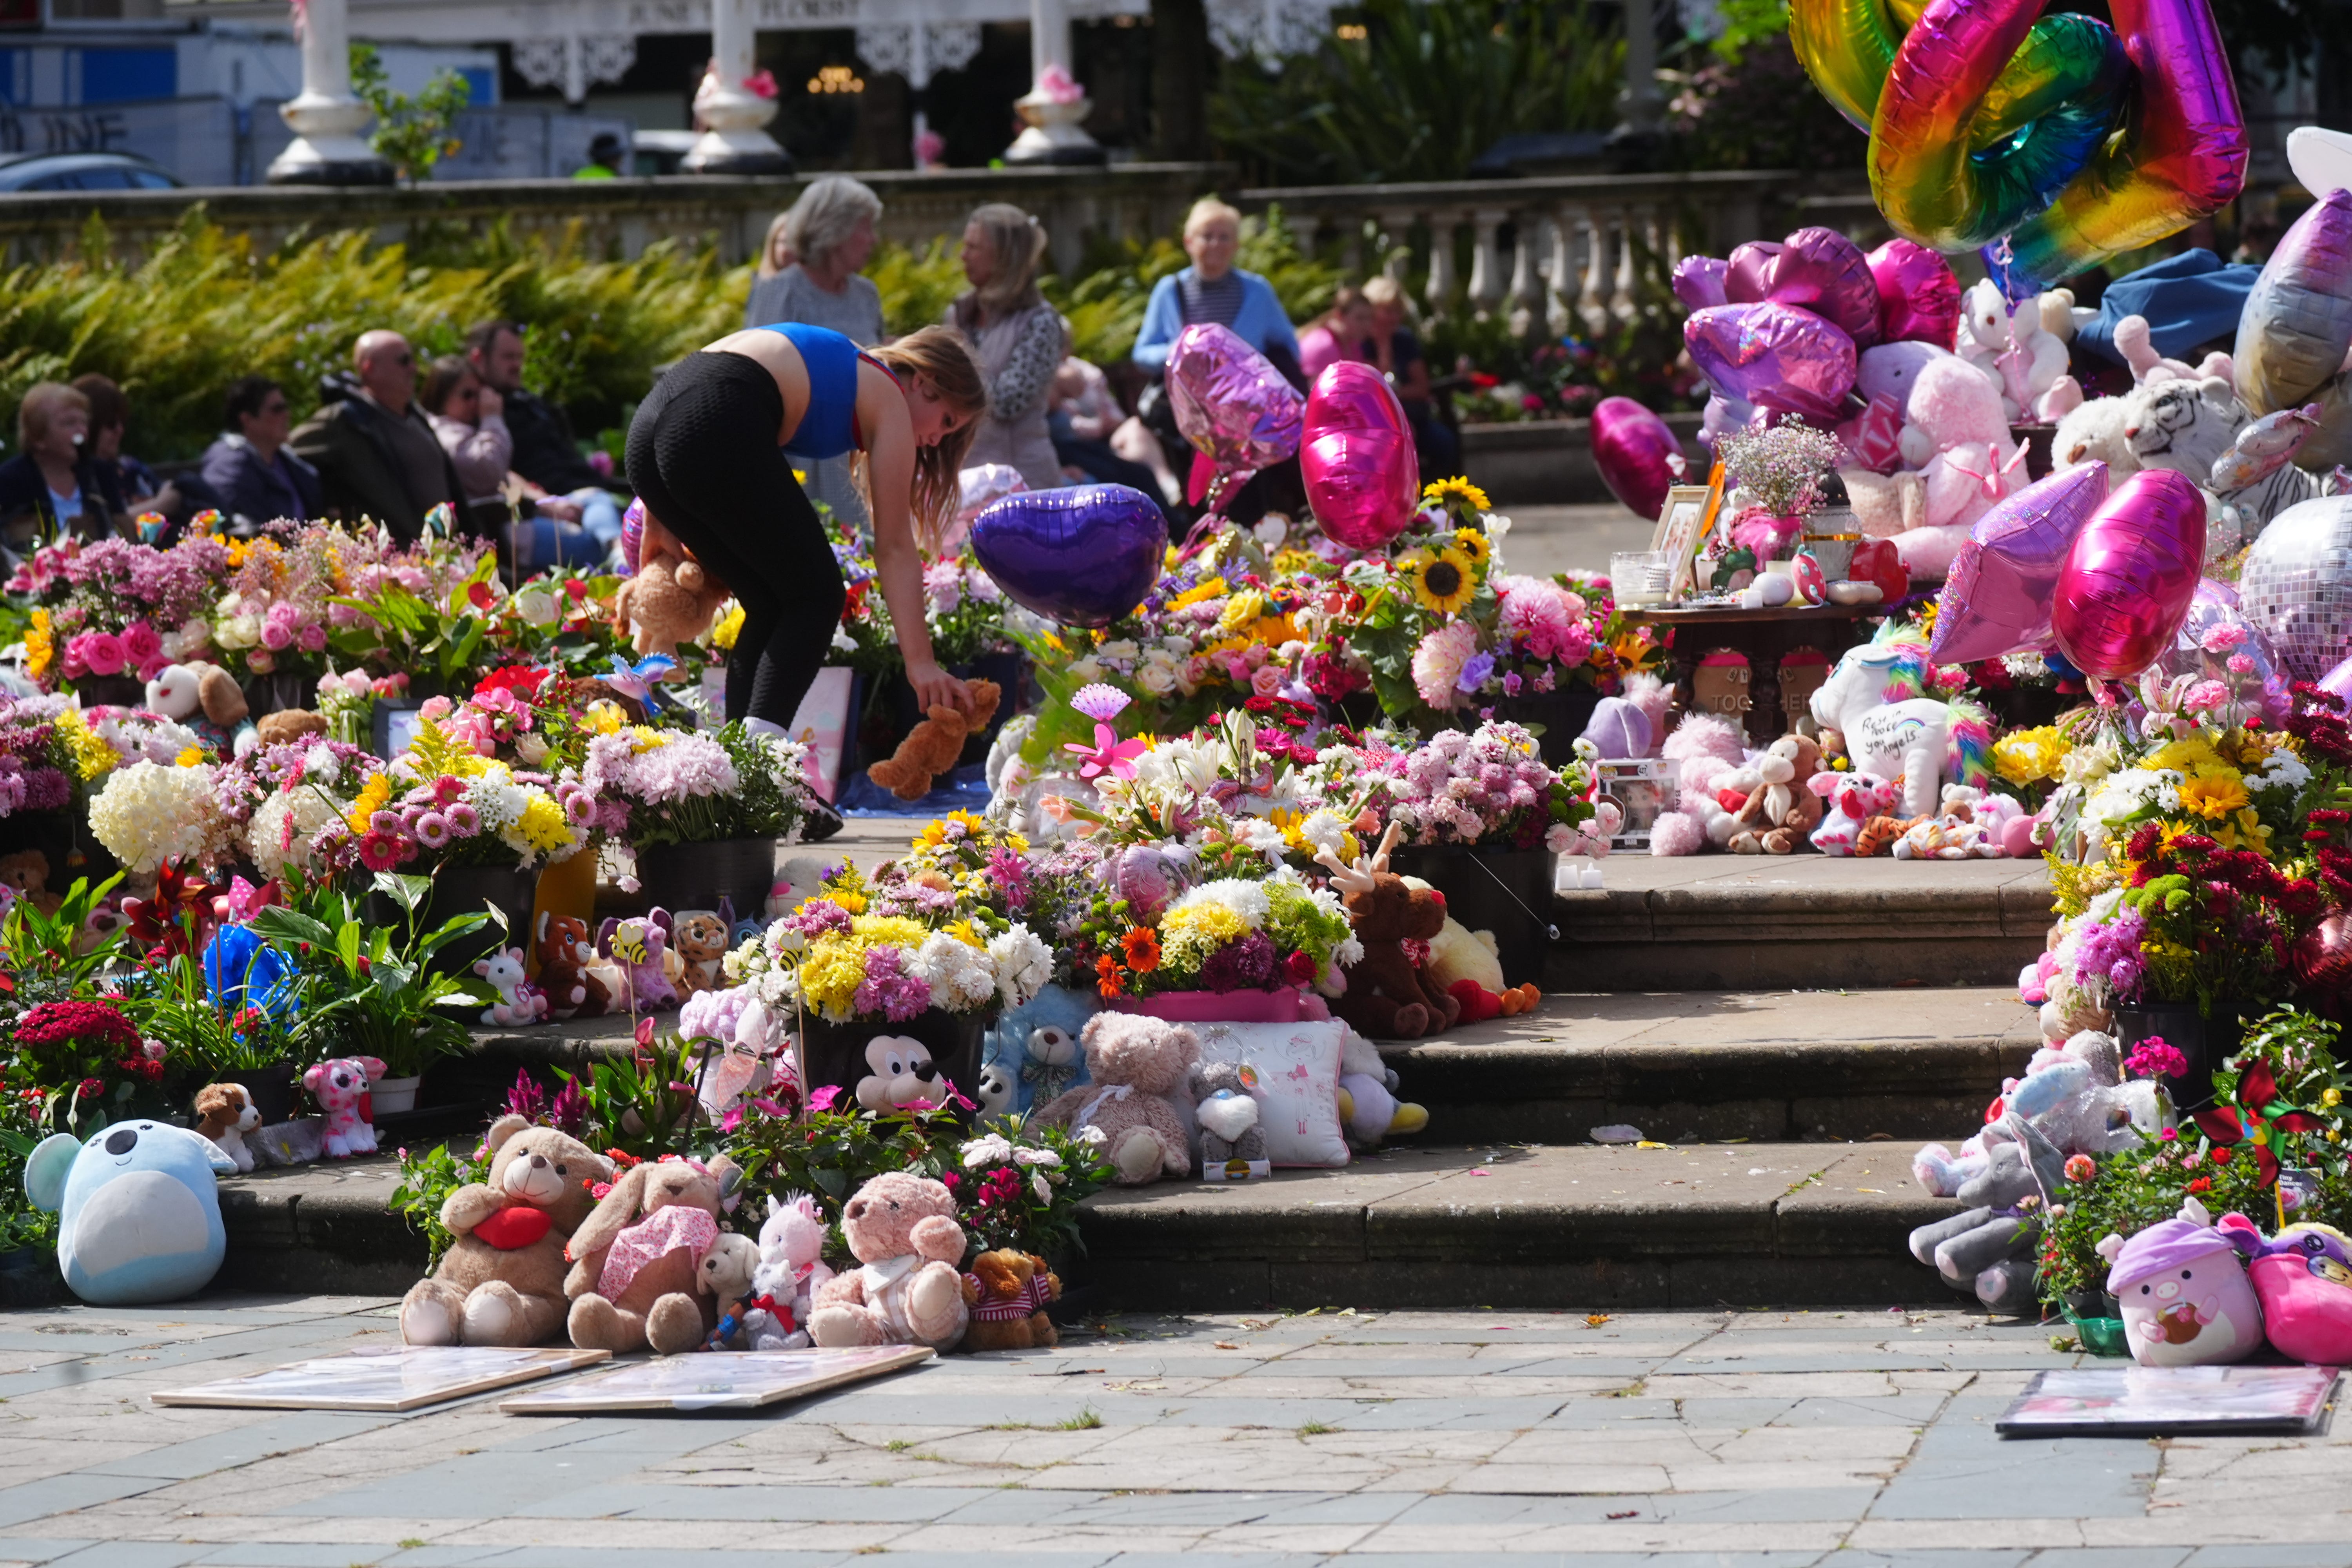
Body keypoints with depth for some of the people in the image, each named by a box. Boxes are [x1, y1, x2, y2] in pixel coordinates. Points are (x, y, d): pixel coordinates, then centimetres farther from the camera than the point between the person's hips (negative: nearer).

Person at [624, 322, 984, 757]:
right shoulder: (888, 399, 14)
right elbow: (895, 549, 8)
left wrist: (659, 518, 26)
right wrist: (921, 662, 7)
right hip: (714, 427, -8)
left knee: (771, 606, 17)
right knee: (816, 595, 5)